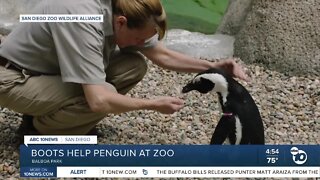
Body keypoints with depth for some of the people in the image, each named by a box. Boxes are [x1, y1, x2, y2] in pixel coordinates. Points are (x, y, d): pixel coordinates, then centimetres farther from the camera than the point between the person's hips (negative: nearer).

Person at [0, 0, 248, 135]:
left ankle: (51, 111, 7)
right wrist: (154, 104, -26)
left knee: (134, 65, -7)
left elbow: (162, 55, 3)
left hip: (53, 69, 9)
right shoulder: (83, 21, -36)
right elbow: (99, 101, -39)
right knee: (105, 93, -31)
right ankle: (38, 126, -3)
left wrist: (213, 66, -7)